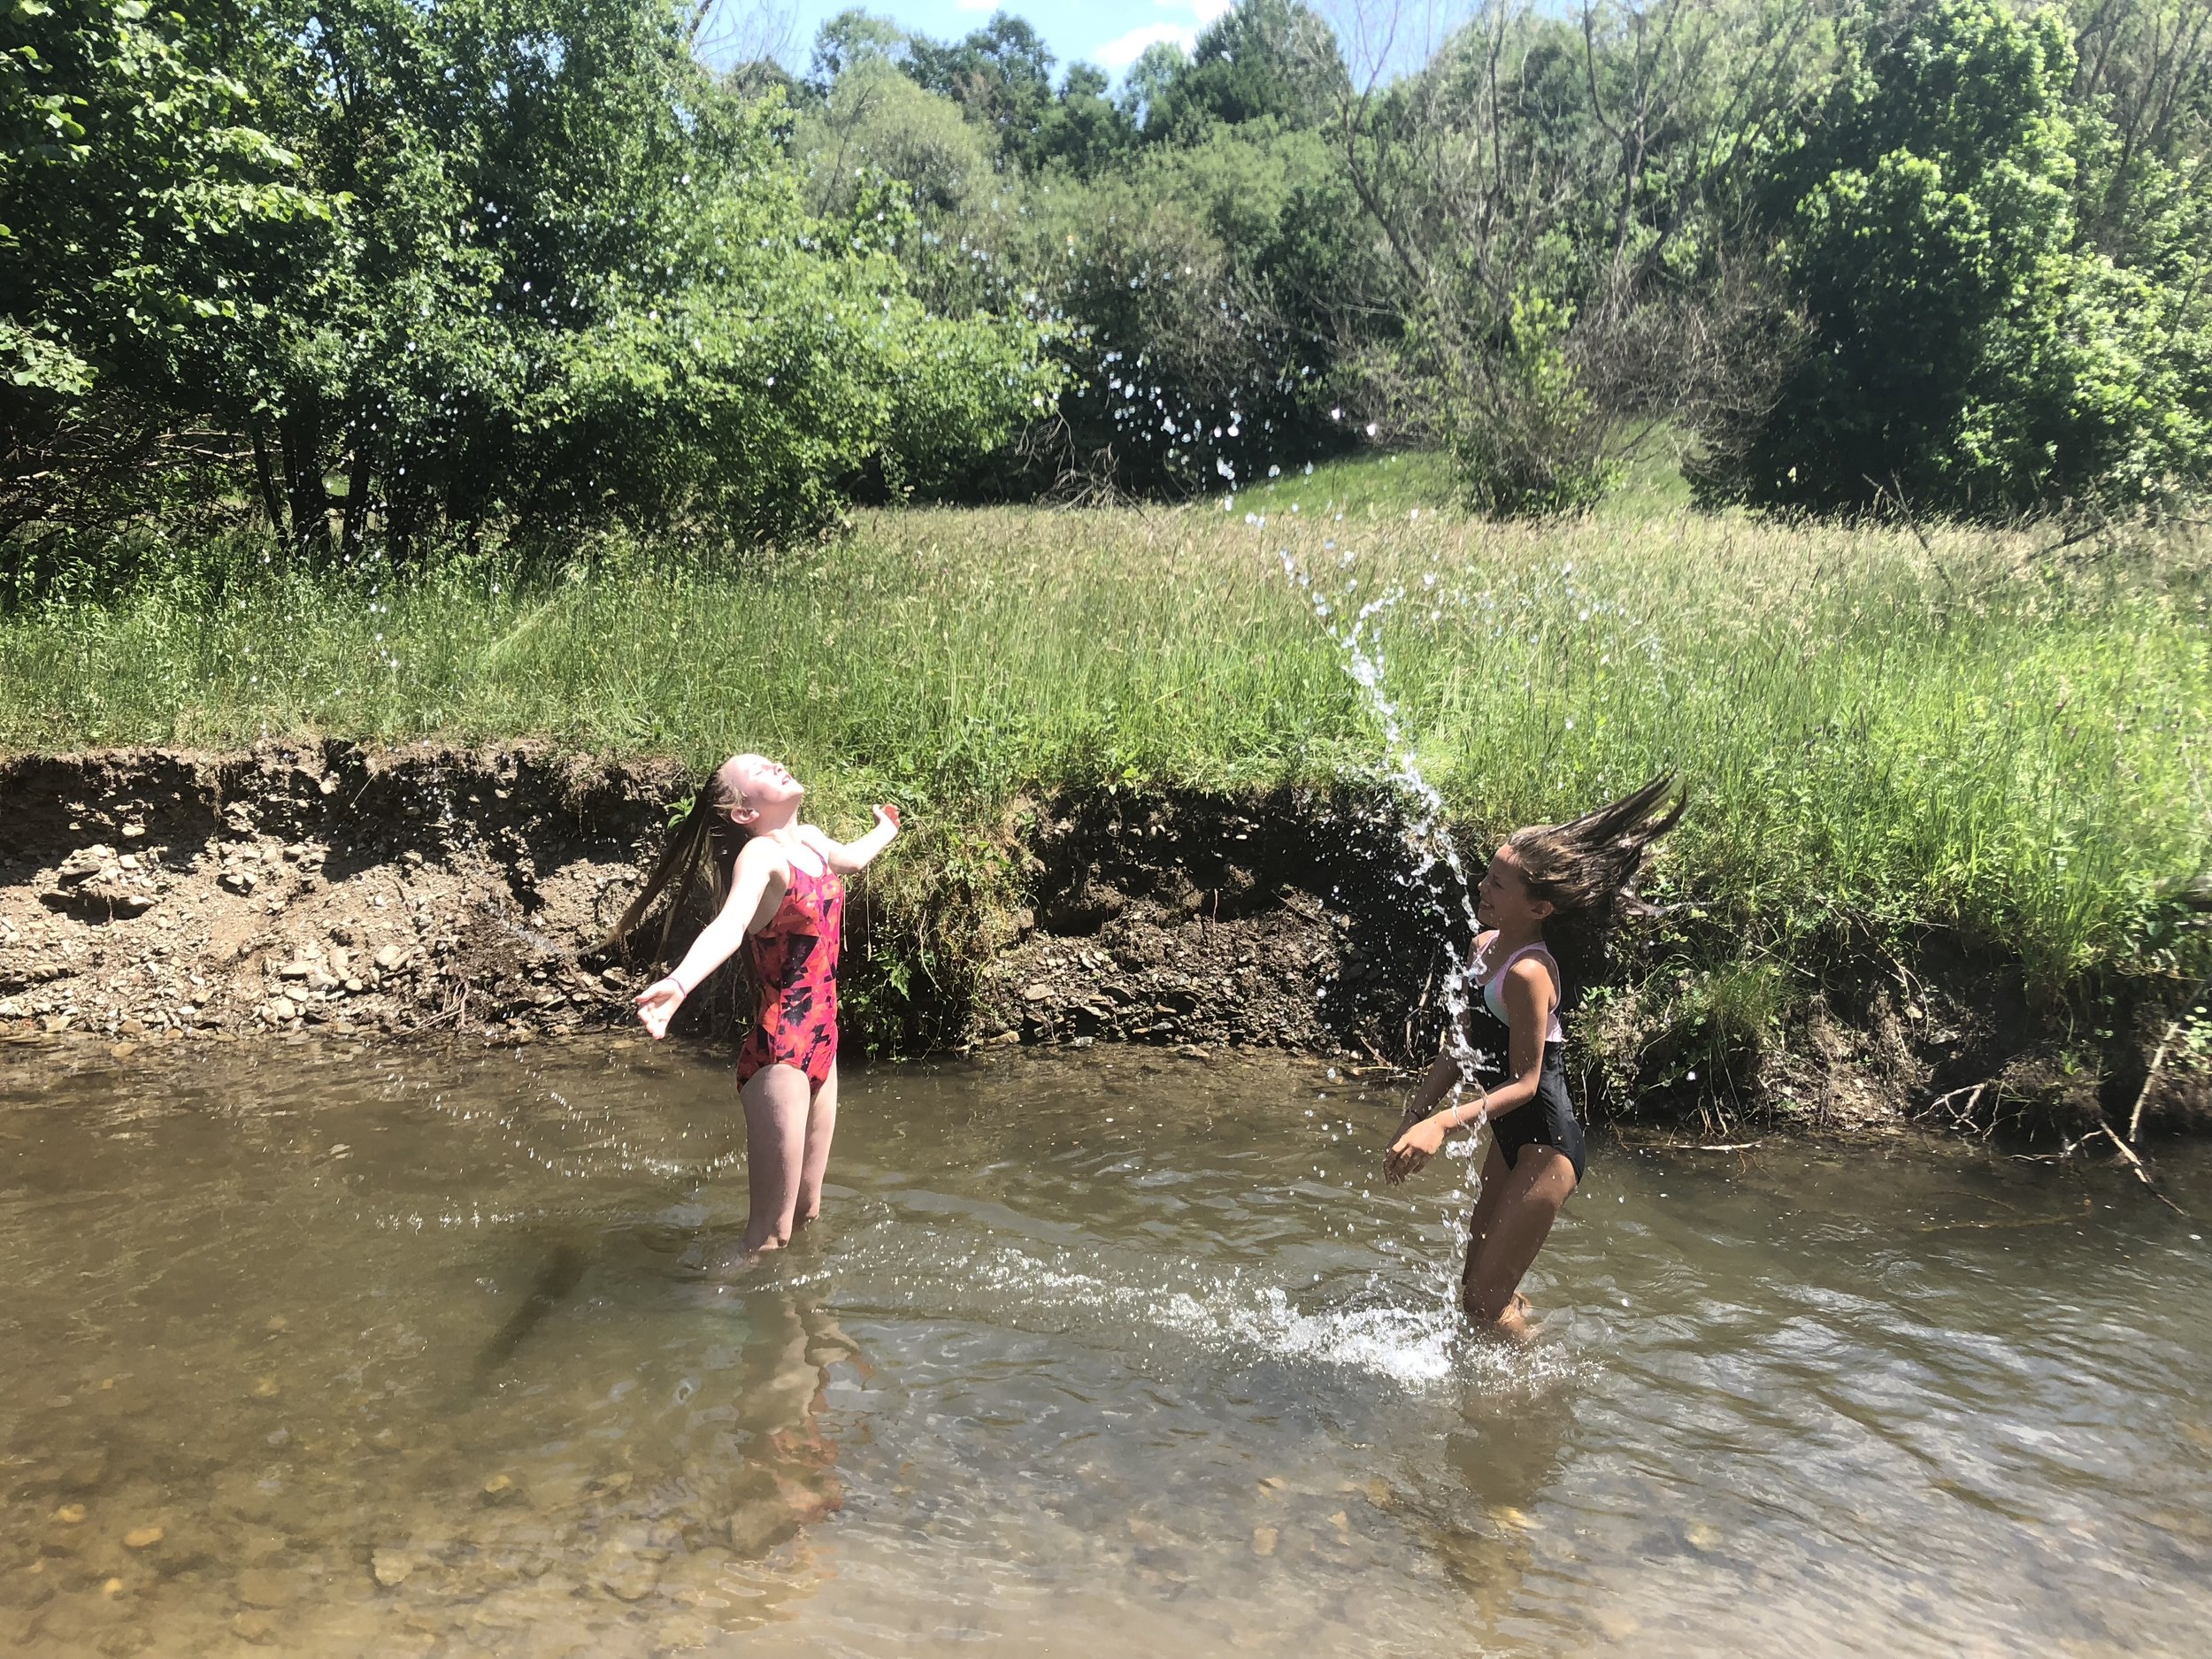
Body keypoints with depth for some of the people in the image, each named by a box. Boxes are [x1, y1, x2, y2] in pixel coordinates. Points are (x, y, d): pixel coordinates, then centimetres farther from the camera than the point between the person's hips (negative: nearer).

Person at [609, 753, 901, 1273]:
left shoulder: (810, 839, 9)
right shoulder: (760, 854, -16)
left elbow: (853, 858, 34)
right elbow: (729, 925, -36)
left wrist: (886, 829, 55)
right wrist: (678, 983, -56)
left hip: (821, 1042, 8)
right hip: (778, 1050, -8)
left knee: (807, 1215, 19)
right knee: (770, 1236, -4)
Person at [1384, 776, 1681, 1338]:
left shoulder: (1528, 972, -25)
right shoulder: (1486, 946, 1)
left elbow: (1526, 1080, -23)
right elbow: (1461, 1050, 8)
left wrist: (1444, 1123, -32)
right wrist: (1413, 1119, 9)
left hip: (1545, 1145, -9)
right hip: (1511, 1136, 9)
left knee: (1484, 1300, -2)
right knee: (1480, 1284, 21)